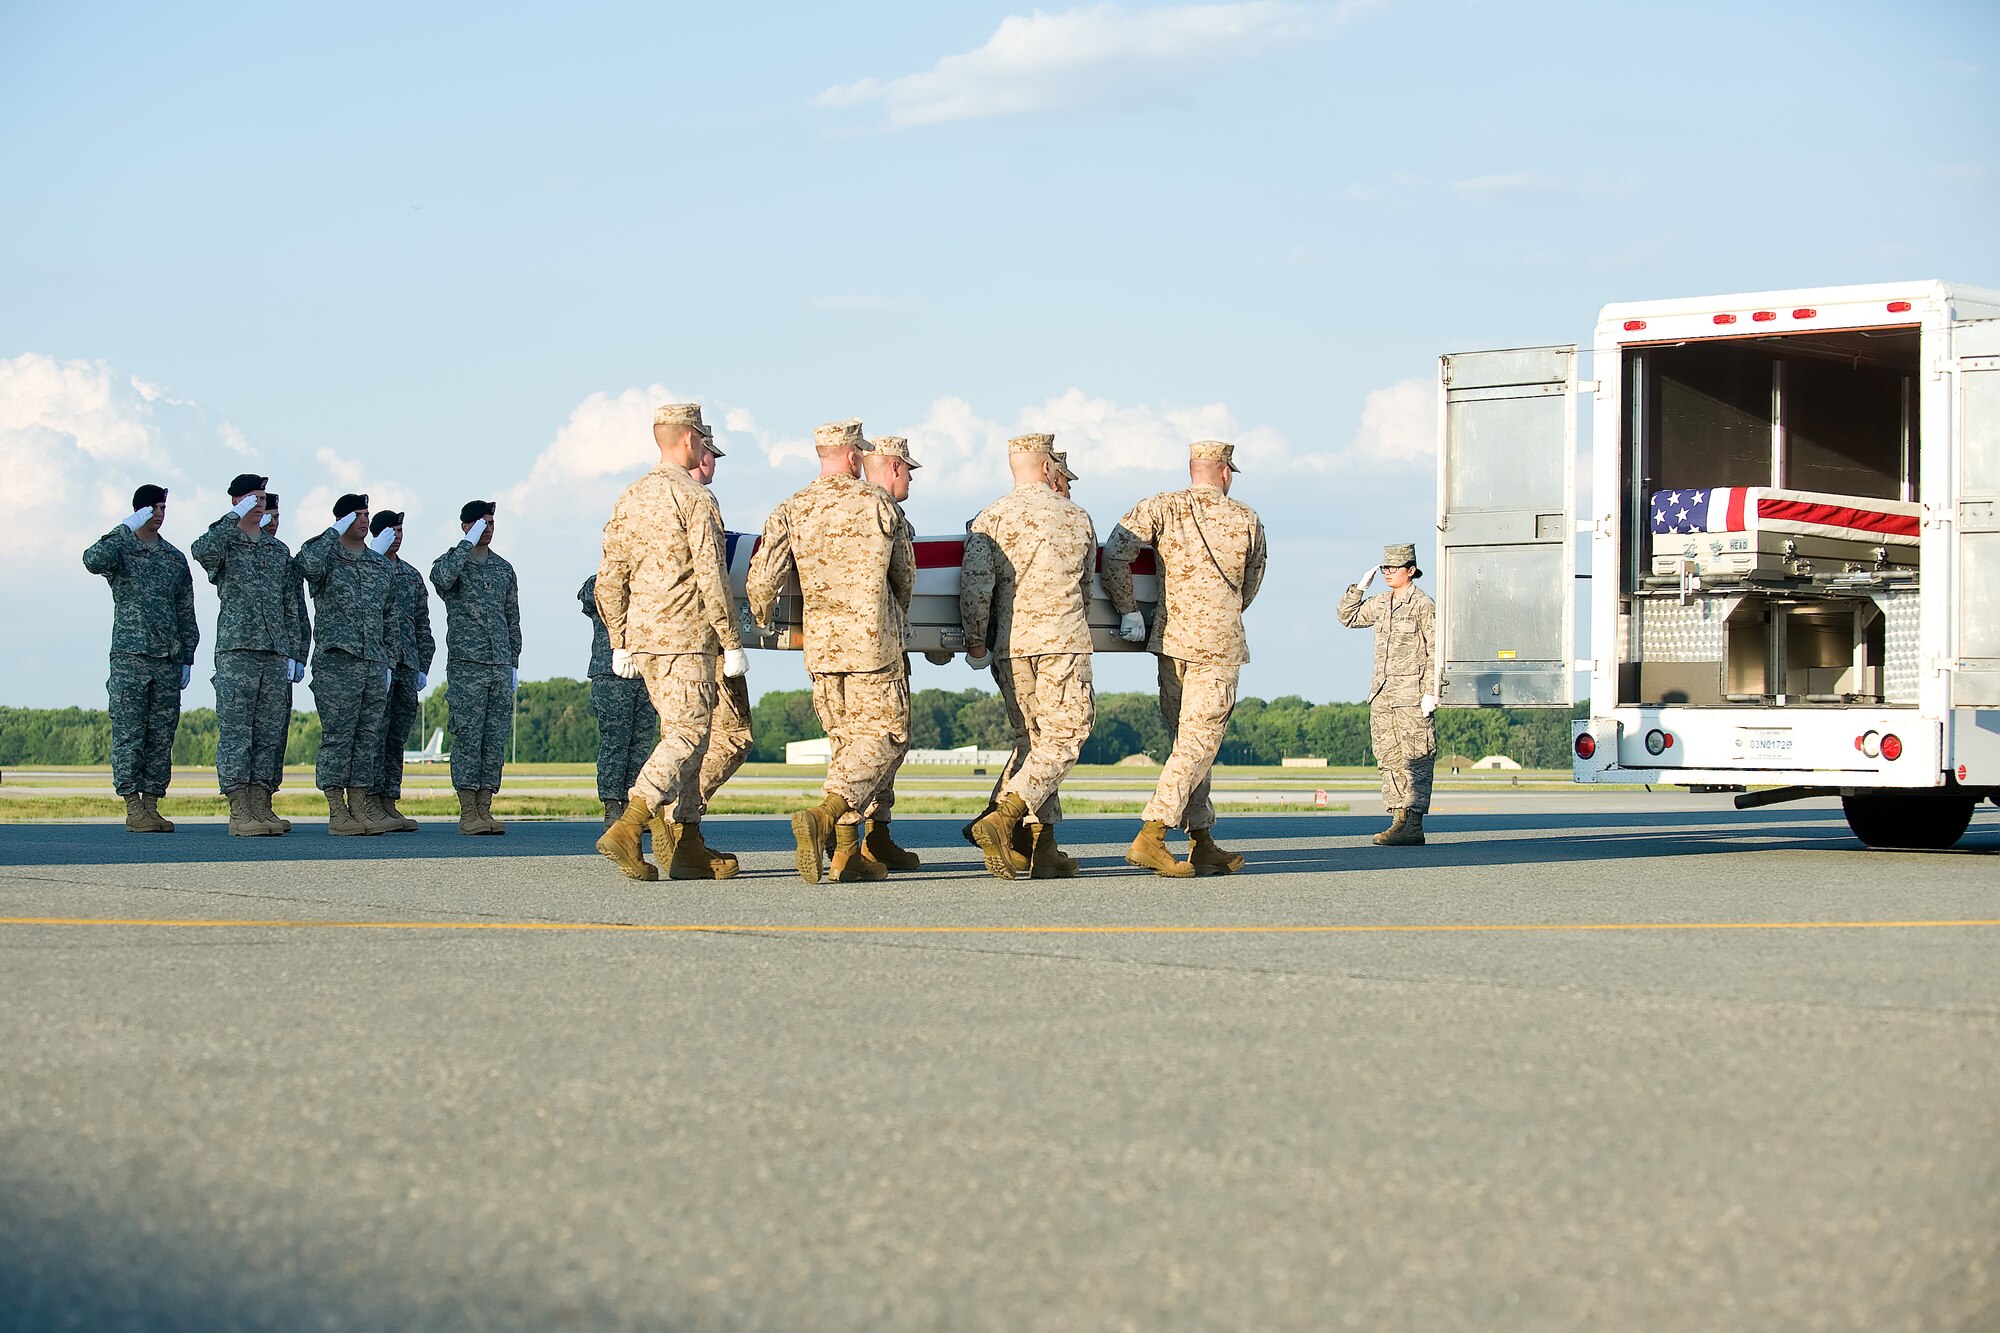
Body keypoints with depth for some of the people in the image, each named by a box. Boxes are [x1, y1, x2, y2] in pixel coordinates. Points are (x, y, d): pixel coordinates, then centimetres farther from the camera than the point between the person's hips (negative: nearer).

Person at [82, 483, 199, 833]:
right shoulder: (120, 547, 4)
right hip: (129, 656, -5)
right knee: (129, 733, -6)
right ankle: (132, 807, -6)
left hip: (168, 659, 5)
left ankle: (151, 804, 6)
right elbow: (93, 561, -21)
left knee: (162, 735, 3)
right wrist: (126, 528, -22)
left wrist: (187, 657, 13)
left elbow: (186, 612, 18)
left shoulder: (175, 557, 17)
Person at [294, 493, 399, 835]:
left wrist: (387, 662, 17)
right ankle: (336, 811, -5)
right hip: (336, 661, -6)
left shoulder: (379, 565, 19)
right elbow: (307, 563, -26)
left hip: (374, 663, 6)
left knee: (369, 736, 5)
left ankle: (360, 807, 9)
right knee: (337, 736, -6)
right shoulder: (327, 556, 0)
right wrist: (335, 532, -15)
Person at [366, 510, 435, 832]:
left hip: (406, 668, 6)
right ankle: (372, 802, -8)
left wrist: (423, 667, 14)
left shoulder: (412, 575, 19)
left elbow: (422, 624, 20)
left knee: (398, 736, 6)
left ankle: (389, 801, 8)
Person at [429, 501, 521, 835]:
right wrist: (468, 543, -16)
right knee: (468, 737, -7)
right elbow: (441, 578, -23)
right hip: (466, 666, -5)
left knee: (496, 739, 2)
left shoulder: (504, 569, 18)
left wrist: (514, 663, 13)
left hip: (500, 668, 5)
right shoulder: (451, 561, 4)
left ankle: (484, 809, 5)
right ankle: (467, 812, -5)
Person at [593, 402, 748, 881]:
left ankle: (686, 845, 14)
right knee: (688, 734, -9)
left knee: (681, 733, 14)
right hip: (687, 636, -8)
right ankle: (626, 829, -21)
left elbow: (609, 579, 13)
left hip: (642, 639, 8)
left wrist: (619, 643, 18)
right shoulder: (696, 499, -10)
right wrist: (731, 643, -10)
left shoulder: (631, 498, 13)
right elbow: (711, 578, -15)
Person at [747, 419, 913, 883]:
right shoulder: (878, 504, 0)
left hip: (820, 644, 4)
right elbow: (905, 575, 11)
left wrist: (761, 619, 19)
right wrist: (894, 616, 32)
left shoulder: (792, 510, 3)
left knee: (847, 740, 14)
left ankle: (847, 850, 9)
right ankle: (821, 816, -23)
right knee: (884, 736, -1)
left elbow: (762, 578, -3)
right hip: (872, 641, -4)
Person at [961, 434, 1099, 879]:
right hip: (1063, 642, -3)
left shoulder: (991, 517, 4)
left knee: (1033, 741, 13)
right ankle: (1002, 818, -21)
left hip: (1008, 643, 3)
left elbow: (975, 579, -10)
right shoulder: (1078, 519, 7)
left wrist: (975, 640, 0)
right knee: (1063, 739, -2)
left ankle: (1044, 848, 7)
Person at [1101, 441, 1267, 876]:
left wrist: (1128, 611, -2)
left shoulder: (1161, 508, 4)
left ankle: (1203, 844, 17)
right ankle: (1150, 837, -18)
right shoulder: (1247, 520, 4)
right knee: (1199, 743, -4)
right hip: (1220, 644, -3)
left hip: (1170, 639, 3)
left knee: (1185, 740, 14)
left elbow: (1114, 552, -10)